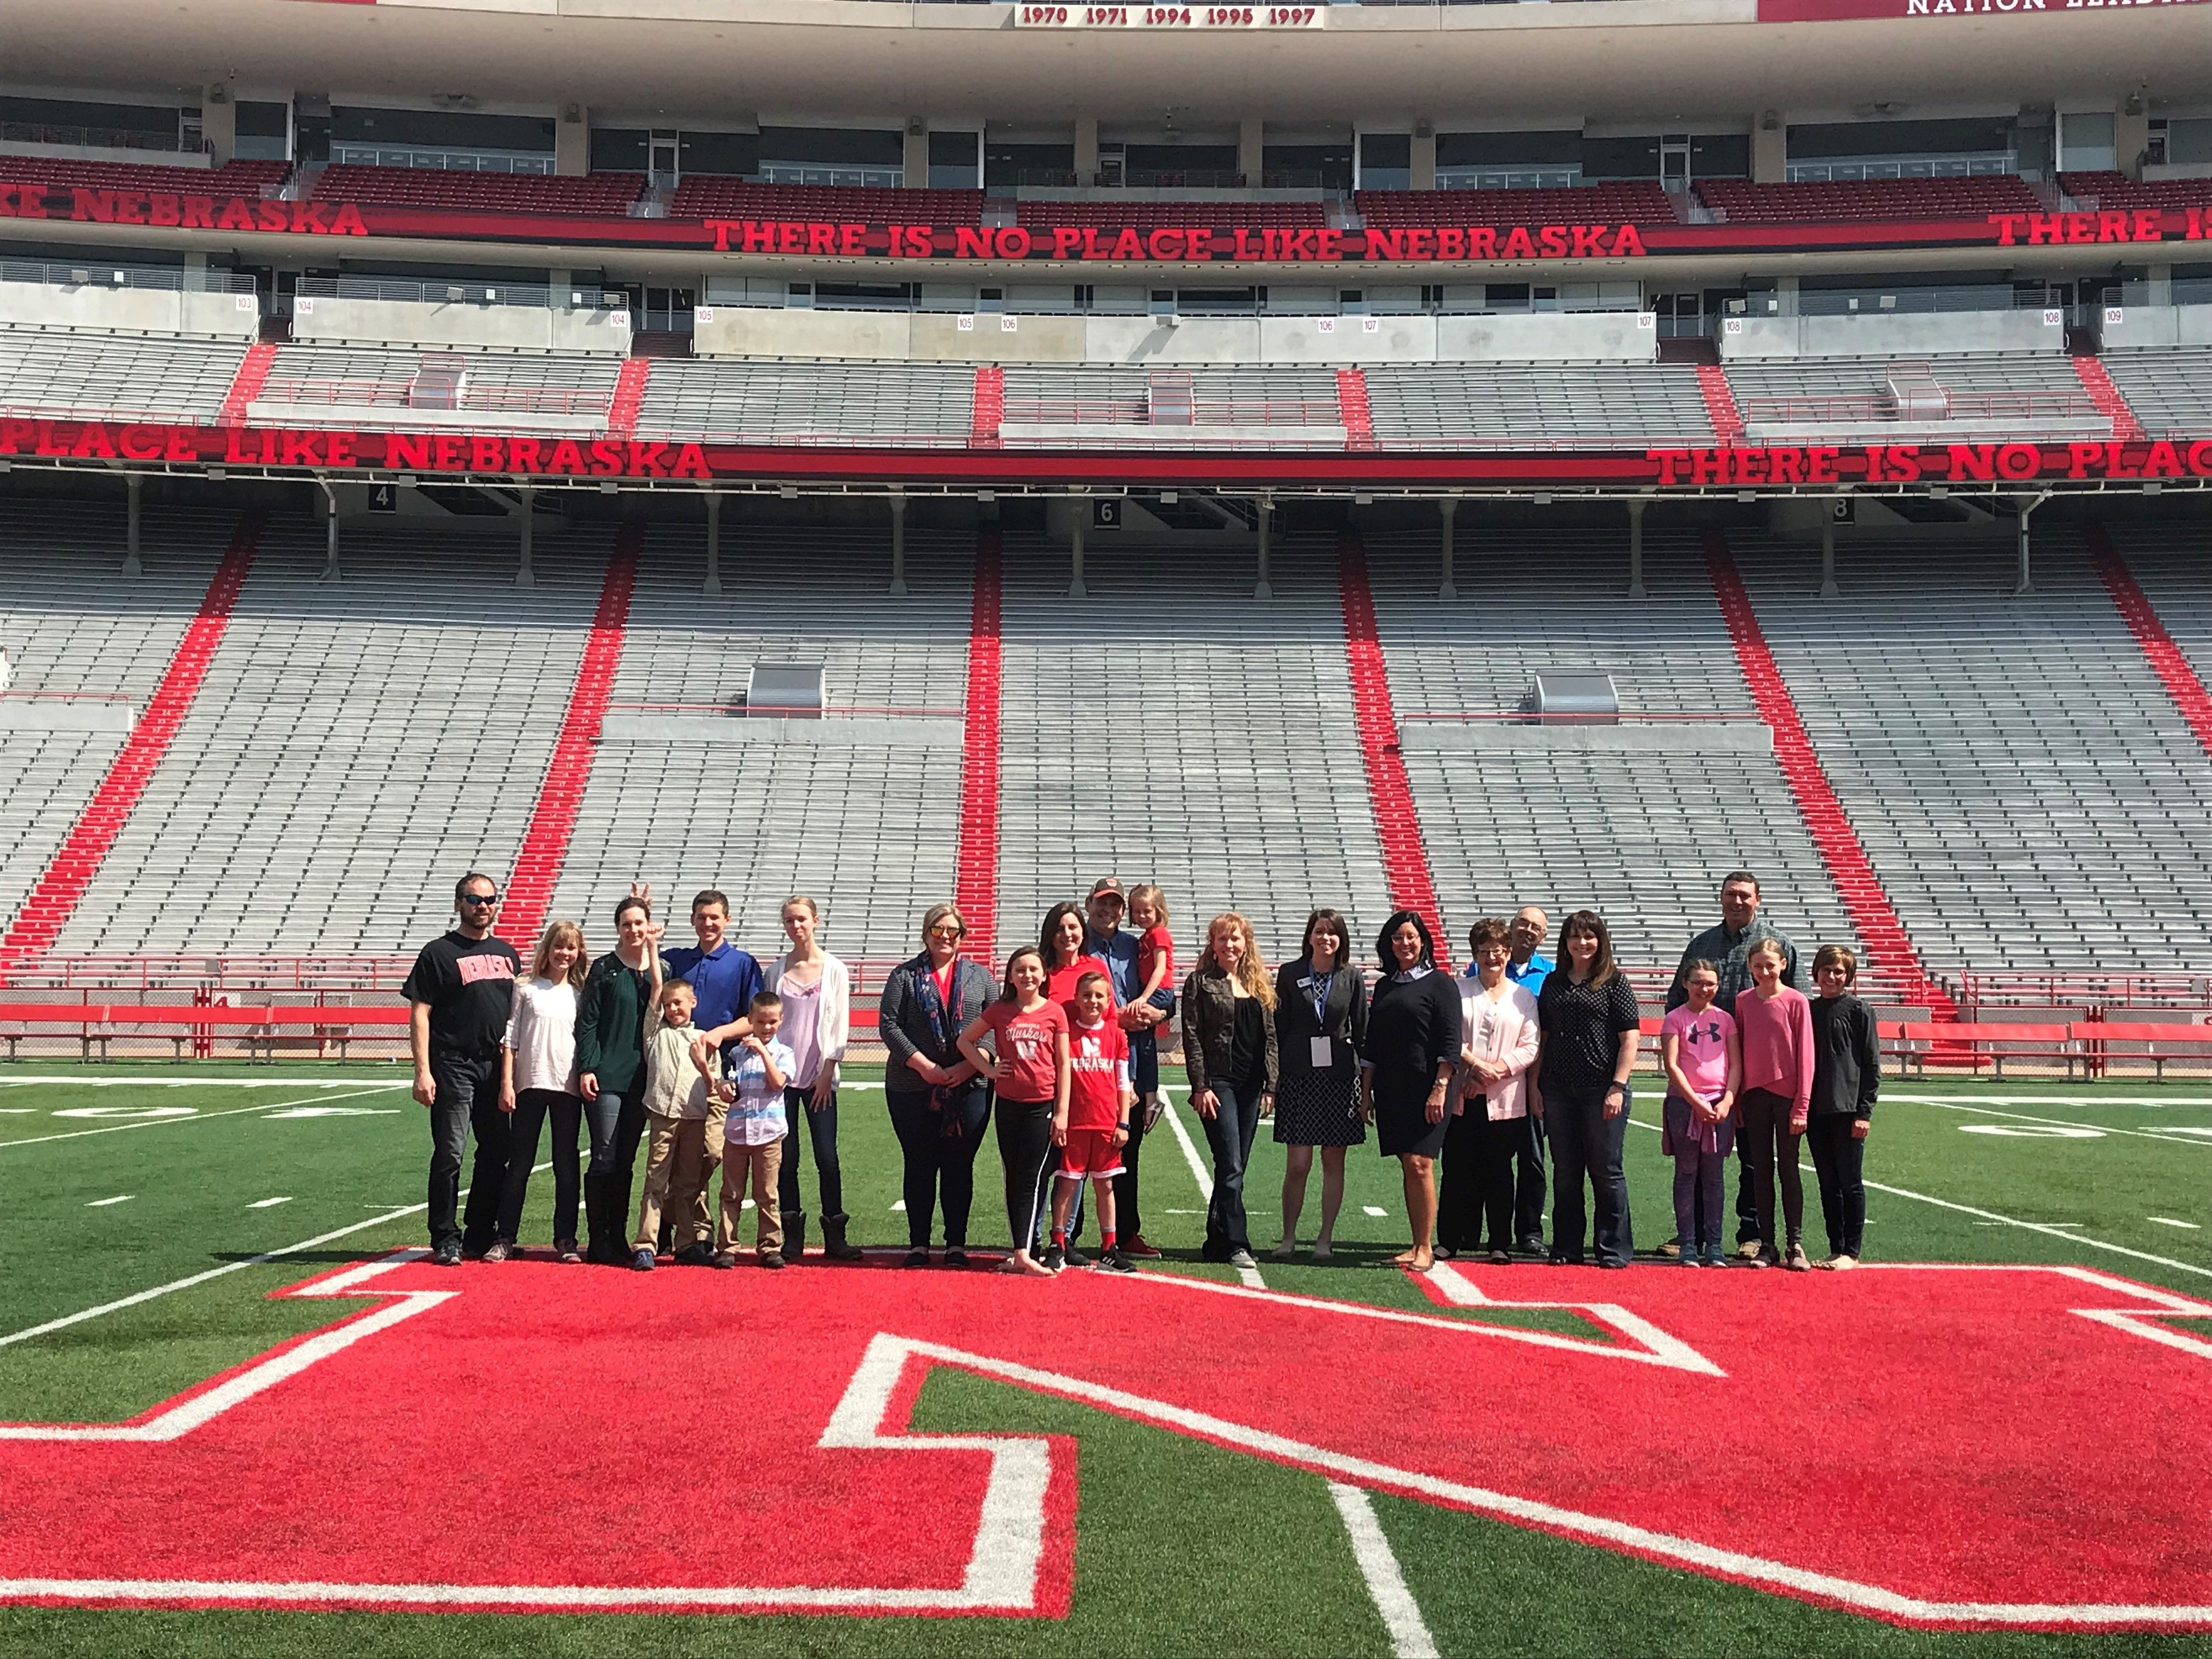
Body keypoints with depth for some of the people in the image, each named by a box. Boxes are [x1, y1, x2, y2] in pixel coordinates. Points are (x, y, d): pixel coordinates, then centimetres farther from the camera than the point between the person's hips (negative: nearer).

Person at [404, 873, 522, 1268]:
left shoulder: (507, 954, 16)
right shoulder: (439, 953, -1)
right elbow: (420, 1014, -6)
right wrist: (423, 1071, -14)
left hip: (498, 1067, 6)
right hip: (453, 1067, -6)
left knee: (498, 1154, 7)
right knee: (449, 1155, -5)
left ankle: (480, 1236, 17)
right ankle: (445, 1239, 2)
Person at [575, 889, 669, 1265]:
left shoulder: (661, 968, 11)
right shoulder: (604, 969, 1)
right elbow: (587, 1022, -2)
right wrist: (586, 1069, -10)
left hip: (642, 1076, 4)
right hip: (606, 1076, -4)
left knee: (626, 1161, 8)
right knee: (605, 1159, -5)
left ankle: (618, 1239, 14)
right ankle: (598, 1243, 0)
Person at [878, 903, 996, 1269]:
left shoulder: (979, 975, 10)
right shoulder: (905, 975, 7)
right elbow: (888, 1024, -2)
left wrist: (968, 1066, -10)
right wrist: (923, 1065, -11)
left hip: (969, 1086, 1)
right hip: (912, 1086, -1)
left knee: (960, 1166, 3)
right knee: (920, 1165, 3)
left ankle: (956, 1243, 11)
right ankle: (918, 1243, 10)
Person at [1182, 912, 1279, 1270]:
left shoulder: (1259, 985, 14)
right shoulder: (1201, 982, -1)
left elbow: (1271, 1038, 15)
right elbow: (1192, 1037, -6)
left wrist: (1271, 1085, 7)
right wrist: (1200, 1087, -13)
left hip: (1251, 1086, 5)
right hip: (1218, 1083, -5)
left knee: (1235, 1167, 8)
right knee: (1231, 1166, -12)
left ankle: (1217, 1242, 15)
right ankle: (1235, 1244, -10)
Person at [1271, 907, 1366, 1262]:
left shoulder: (1352, 978, 5)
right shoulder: (1290, 974, 4)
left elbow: (1362, 1033, 6)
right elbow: (1279, 1028, 5)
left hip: (1340, 1076, 1)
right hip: (1299, 1076, -1)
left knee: (1333, 1162, 5)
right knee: (1298, 1164, -4)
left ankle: (1325, 1238, 14)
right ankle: (1288, 1237, 9)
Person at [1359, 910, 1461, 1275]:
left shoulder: (1439, 984, -2)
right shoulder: (1384, 987, 16)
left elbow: (1450, 1042, -8)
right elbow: (1372, 1045, 18)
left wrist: (1440, 1089, -15)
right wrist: (1366, 1092, 13)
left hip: (1427, 1090, -6)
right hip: (1391, 1090, 6)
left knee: (1420, 1165, -12)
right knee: (1407, 1168, 7)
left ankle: (1426, 1249, -6)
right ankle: (1417, 1246, 11)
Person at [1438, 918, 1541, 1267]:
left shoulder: (1524, 996, 9)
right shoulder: (1458, 992, 8)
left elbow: (1530, 1048, 2)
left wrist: (1494, 1071, -10)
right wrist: (1475, 1064, -16)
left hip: (1504, 1100, 0)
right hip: (1462, 1097, 0)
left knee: (1499, 1172, 4)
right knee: (1457, 1170, 1)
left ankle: (1501, 1244, 10)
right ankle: (1449, 1240, 9)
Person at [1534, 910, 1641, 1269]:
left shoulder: (1614, 983, -1)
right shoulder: (1553, 983, 12)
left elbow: (1629, 1040, -4)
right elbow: (1541, 1037, 15)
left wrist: (1618, 1087, -12)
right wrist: (1535, 1085, 8)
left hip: (1602, 1090, -4)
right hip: (1559, 1090, 4)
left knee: (1607, 1172, -1)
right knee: (1565, 1173, 9)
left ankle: (1614, 1250, 7)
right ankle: (1567, 1249, 16)